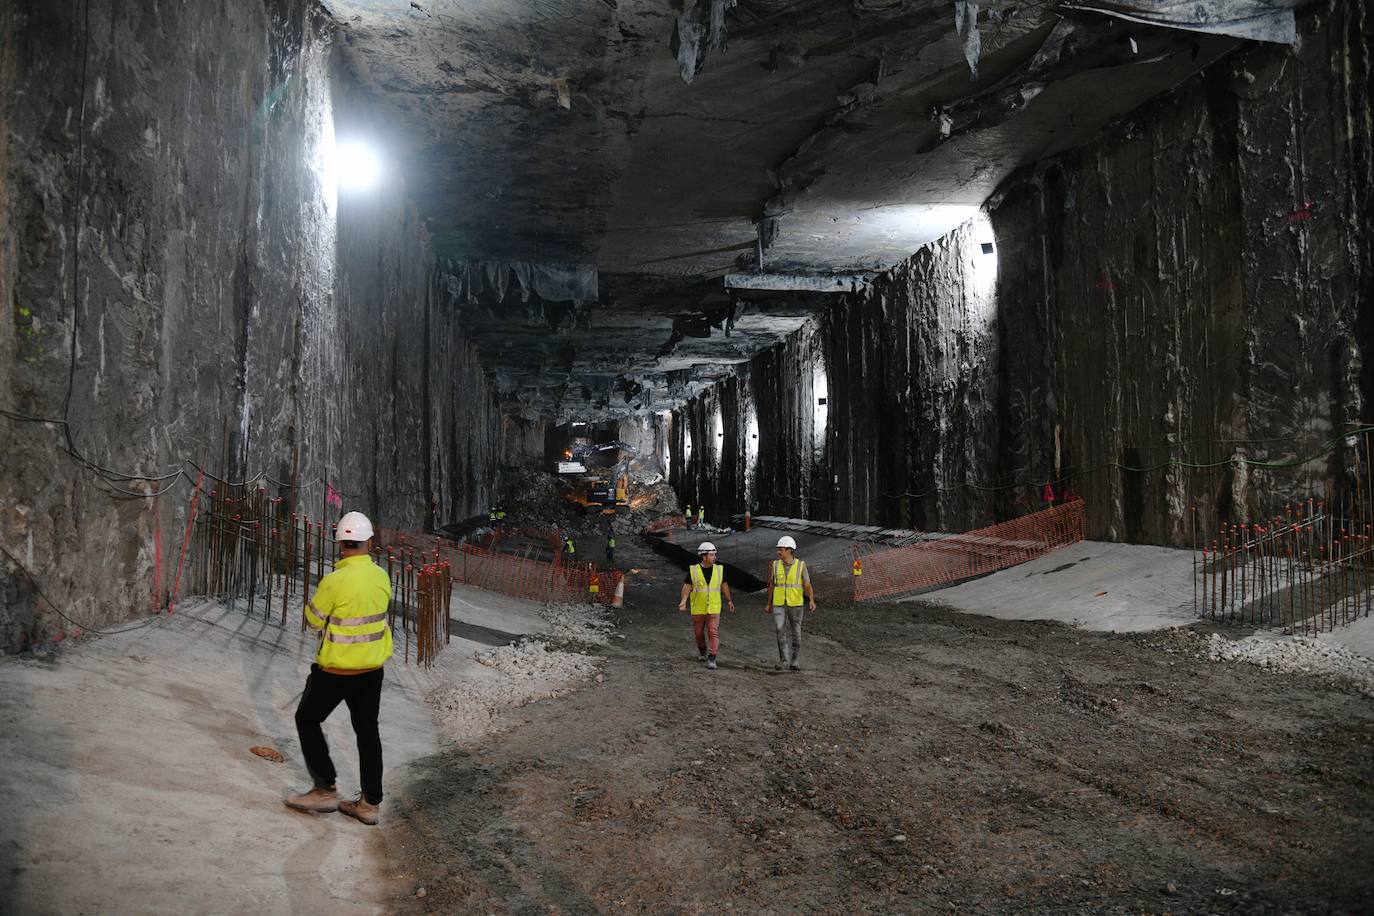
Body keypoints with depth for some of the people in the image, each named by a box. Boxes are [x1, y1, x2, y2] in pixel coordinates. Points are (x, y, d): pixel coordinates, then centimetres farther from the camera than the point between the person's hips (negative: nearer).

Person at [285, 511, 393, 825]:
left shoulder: (334, 581, -23)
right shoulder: (381, 577, -5)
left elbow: (313, 620, -9)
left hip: (335, 671, -5)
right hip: (372, 669, 5)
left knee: (307, 720, 16)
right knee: (367, 731, 15)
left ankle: (325, 790, 15)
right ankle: (370, 802, 20)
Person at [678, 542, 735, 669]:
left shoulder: (719, 569, 0)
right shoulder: (693, 570, -6)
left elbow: (724, 586, 12)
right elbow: (687, 587, -6)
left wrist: (729, 601, 14)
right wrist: (683, 601, -19)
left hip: (714, 609, 0)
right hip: (698, 609, 0)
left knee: (713, 632, -10)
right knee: (698, 632, 13)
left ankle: (711, 659, -10)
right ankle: (702, 649, 41)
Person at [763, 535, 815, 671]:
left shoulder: (801, 565, -7)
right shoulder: (775, 565, 0)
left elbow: (807, 586, -11)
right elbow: (771, 585, 8)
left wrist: (812, 600, -28)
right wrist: (769, 603, 12)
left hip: (795, 604, -1)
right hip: (779, 604, 1)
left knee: (795, 633, 3)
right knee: (780, 631, -7)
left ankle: (794, 662, 14)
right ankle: (783, 660, 5)